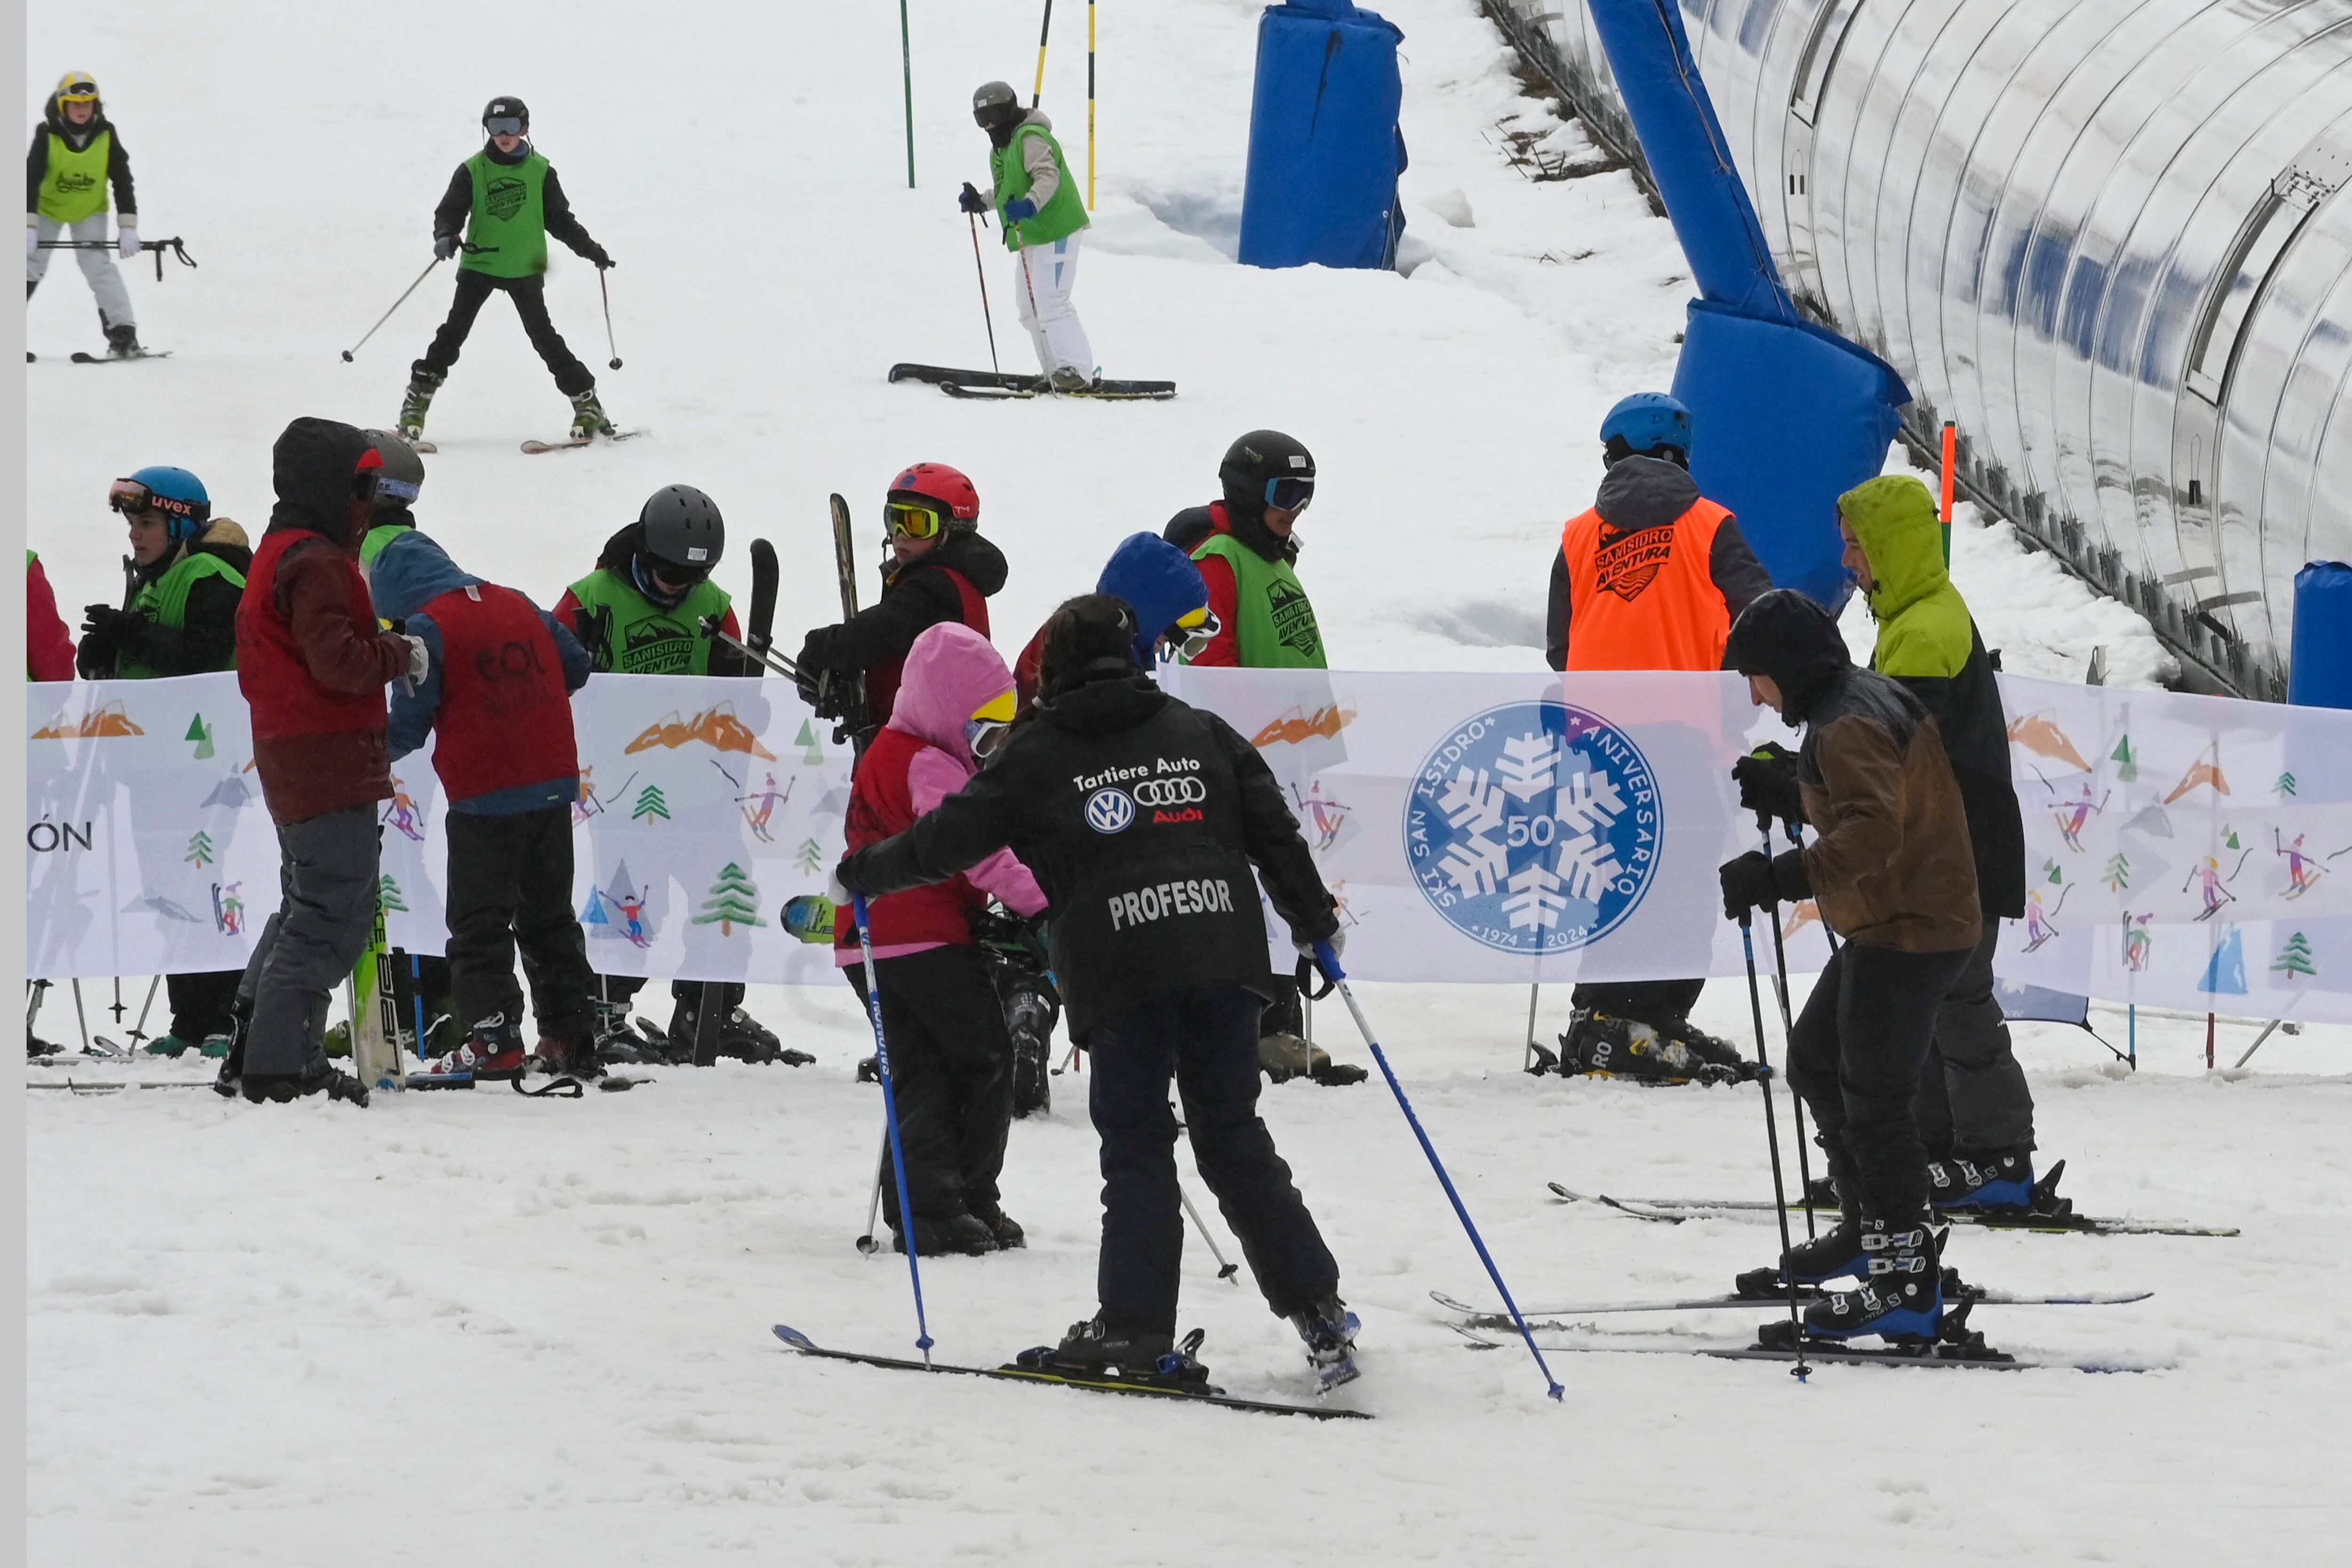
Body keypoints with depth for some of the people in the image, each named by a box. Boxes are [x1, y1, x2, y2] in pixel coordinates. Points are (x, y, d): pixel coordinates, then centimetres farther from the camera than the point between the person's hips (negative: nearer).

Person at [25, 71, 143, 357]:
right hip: (48, 207, 0)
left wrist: (128, 227, -21)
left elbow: (123, 183, -15)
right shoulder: (47, 135, -24)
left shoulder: (106, 135, -19)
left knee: (99, 266, -14)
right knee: (31, 265, -10)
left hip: (90, 210, 0)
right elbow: (31, 181, -27)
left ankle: (124, 335, -16)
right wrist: (29, 227, -36)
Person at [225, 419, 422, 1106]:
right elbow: (337, 660, -25)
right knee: (333, 917, -8)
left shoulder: (276, 556, 17)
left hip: (290, 760, 11)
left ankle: (256, 1048, 20)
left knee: (309, 907, 19)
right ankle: (279, 1064, -10)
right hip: (333, 763, -11)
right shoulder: (318, 565, -16)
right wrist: (402, 654, -9)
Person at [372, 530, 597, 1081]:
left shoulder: (426, 628, -10)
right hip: (554, 786, 6)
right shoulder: (518, 606, 10)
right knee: (549, 916, 16)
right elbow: (576, 667, 18)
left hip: (484, 796, -6)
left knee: (479, 921, 1)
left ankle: (494, 1039, -7)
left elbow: (409, 725, -9)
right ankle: (571, 1035, 17)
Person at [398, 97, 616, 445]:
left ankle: (586, 401, 4)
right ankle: (418, 399, 0)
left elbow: (559, 219, 10)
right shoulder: (473, 171, 0)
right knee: (454, 331, -6)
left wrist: (590, 249, 5)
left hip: (525, 269, 0)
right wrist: (445, 236, -24)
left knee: (543, 335, -3)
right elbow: (450, 210, -3)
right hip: (479, 264, 0)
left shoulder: (540, 171, 3)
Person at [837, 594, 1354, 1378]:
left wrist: (863, 872, 24)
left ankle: (1135, 1322, -3)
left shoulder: (1037, 755, 6)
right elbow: (1273, 827, 15)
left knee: (1136, 1147, 3)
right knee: (1234, 1138, 11)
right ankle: (1315, 1306, 5)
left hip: (1121, 974, -3)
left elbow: (950, 837, 9)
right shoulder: (1202, 732, 16)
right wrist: (1316, 920, 26)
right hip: (1222, 954, 3)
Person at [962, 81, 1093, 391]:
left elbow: (1049, 177, -26)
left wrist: (1029, 205, -42)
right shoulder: (1000, 148, 19)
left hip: (1055, 230, -11)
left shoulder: (1030, 139, -13)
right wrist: (981, 202, 13)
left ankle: (1077, 371, -19)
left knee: (1049, 302, -18)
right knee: (1029, 307, 12)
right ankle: (1055, 372, 17)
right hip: (1029, 237, 11)